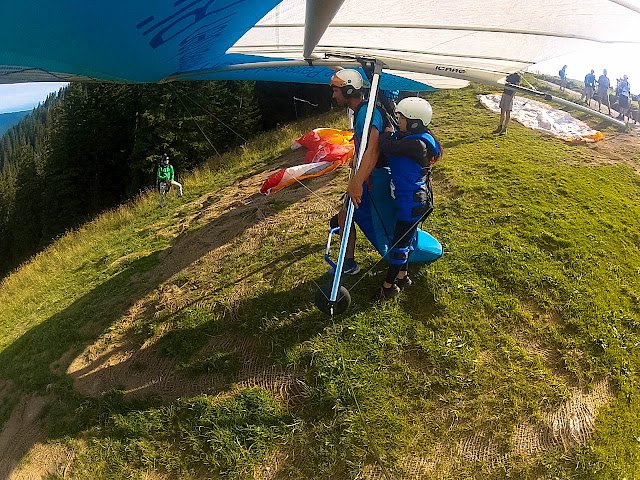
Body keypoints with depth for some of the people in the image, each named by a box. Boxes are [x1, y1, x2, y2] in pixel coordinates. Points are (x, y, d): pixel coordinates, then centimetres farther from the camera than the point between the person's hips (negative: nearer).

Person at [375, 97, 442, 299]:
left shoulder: (416, 144, -27)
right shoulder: (411, 137, 2)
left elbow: (386, 148, -30)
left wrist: (388, 129, -13)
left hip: (413, 202, -10)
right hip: (408, 197, 10)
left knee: (399, 242, 3)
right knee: (404, 238, 22)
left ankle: (389, 286, 18)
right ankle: (402, 276, 40)